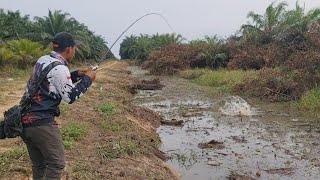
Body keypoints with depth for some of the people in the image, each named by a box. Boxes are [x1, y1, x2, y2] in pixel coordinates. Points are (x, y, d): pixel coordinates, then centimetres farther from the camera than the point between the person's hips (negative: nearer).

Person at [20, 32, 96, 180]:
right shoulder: (59, 68, -15)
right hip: (42, 123, -9)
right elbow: (70, 97, -10)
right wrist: (87, 79, 0)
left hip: (24, 120, 9)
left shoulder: (42, 60, 10)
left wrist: (76, 75, 17)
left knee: (39, 164, 18)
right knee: (57, 163, 1)